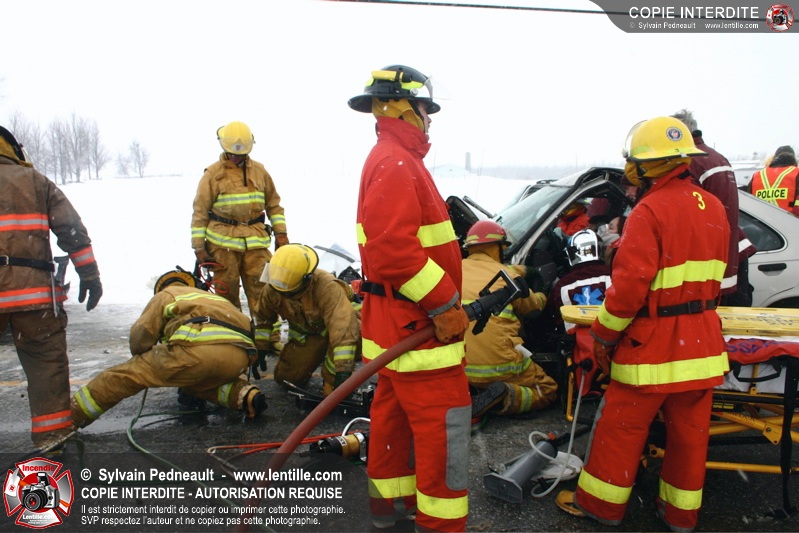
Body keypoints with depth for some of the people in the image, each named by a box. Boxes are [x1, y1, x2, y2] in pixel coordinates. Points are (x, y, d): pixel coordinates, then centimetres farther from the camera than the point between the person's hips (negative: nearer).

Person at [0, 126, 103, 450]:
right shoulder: (35, 180, 9)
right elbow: (73, 231, 3)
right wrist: (90, 275, 6)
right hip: (31, 290, -1)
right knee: (46, 358, 7)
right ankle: (51, 430, 8)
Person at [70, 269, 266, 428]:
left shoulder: (164, 295, 26)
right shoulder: (212, 297, 42)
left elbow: (140, 337, 16)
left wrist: (144, 361, 39)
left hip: (200, 347, -6)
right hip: (240, 358, 6)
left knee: (126, 374, 13)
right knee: (197, 383, 35)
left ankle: (70, 416, 18)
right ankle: (245, 395, 11)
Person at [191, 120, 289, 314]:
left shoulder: (259, 171, 13)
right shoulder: (213, 174, 2)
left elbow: (274, 203, 18)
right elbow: (200, 212, 3)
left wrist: (280, 232, 9)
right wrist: (198, 246, -2)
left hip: (256, 241, 2)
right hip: (223, 242, -2)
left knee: (261, 289, -2)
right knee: (227, 292, 3)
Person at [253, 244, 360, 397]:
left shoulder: (326, 287, -40)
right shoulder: (272, 288, -20)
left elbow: (343, 328, -48)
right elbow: (262, 316, 2)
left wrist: (343, 371, -52)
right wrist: (260, 349, -1)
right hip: (305, 335, 5)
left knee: (353, 332, -39)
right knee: (285, 378, -1)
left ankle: (331, 381, -15)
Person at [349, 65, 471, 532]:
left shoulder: (392, 160, 17)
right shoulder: (397, 164, -16)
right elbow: (394, 248, -28)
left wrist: (445, 298, 20)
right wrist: (445, 304, -22)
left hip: (397, 321, 11)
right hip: (416, 321, -11)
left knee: (395, 412, 19)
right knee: (445, 422, -3)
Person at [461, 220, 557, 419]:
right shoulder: (506, 276, -4)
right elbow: (531, 305, 15)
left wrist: (519, 270, 40)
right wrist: (542, 297, 38)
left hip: (460, 367, 4)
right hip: (500, 365, -4)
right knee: (548, 391, 18)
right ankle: (505, 397, -11)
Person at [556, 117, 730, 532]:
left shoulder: (650, 211, -18)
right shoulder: (713, 207, 7)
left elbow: (630, 283, -22)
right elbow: (716, 273, 16)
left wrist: (603, 333, -11)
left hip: (655, 341, -7)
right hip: (702, 340, 7)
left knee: (621, 425, 7)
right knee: (690, 428, 16)